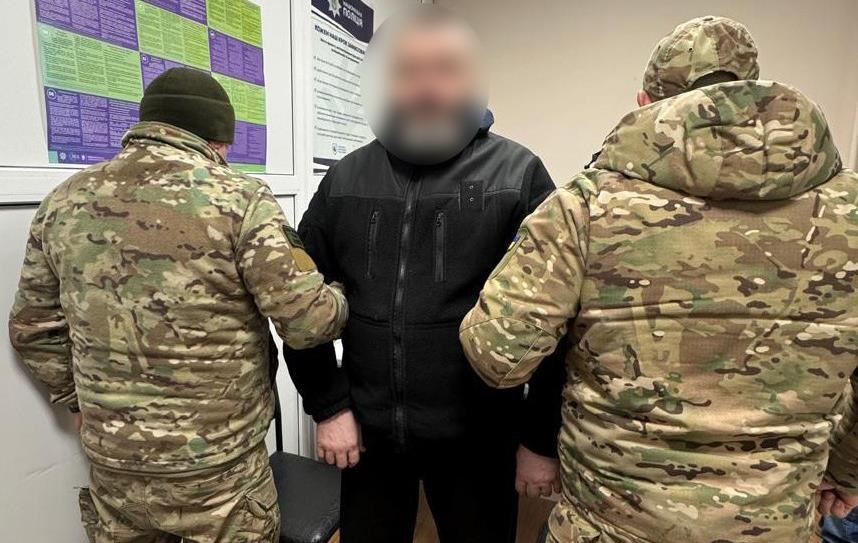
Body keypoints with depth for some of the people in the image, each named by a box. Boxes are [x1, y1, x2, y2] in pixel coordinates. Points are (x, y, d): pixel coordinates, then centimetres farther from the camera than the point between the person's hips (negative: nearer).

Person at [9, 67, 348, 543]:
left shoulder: (64, 201, 0)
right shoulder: (240, 199, -16)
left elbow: (32, 329, 8)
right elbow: (308, 323, -17)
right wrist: (344, 297, 3)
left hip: (112, 463, 5)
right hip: (219, 468, -4)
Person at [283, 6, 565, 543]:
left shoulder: (518, 175, -7)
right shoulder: (344, 180, 2)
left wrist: (542, 438, -6)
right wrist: (327, 406, 0)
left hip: (477, 434, -2)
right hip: (366, 429, 3)